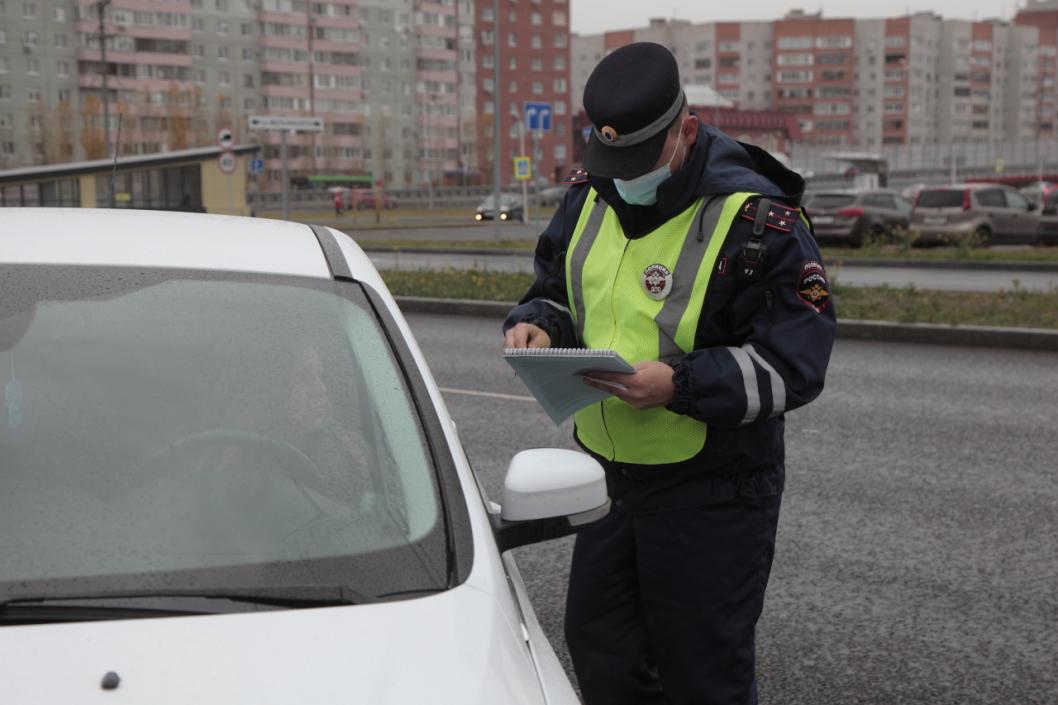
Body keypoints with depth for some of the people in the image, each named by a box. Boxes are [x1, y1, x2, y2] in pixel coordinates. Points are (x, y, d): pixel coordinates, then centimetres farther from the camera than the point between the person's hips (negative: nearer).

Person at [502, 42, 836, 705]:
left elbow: (792, 365, -19)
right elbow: (555, 289, 18)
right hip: (607, 474, 7)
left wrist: (680, 384, -31)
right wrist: (536, 326, -6)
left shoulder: (759, 221, -17)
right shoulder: (591, 195, 3)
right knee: (599, 651, 19)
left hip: (712, 491, -6)